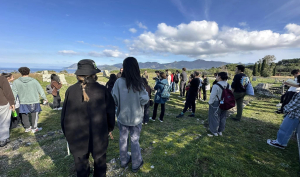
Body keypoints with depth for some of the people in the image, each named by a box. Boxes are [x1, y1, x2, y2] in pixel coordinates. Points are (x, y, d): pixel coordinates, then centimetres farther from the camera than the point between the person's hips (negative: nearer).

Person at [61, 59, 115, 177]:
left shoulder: (70, 90, -12)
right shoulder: (102, 90, -16)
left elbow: (65, 113, -2)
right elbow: (110, 111, -8)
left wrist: (67, 132, 13)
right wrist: (109, 128, 7)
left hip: (76, 136, 2)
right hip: (99, 135, -1)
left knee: (81, 162, 23)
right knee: (99, 161, 21)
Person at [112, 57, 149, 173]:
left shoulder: (119, 82, -14)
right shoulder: (139, 83, -18)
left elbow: (114, 99, -14)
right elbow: (144, 100, -17)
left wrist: (122, 102, 6)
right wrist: (146, 92, 0)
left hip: (122, 116, 2)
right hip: (136, 117, -1)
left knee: (123, 139, 20)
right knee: (135, 140, 15)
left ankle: (124, 161, 41)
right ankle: (136, 165, 34)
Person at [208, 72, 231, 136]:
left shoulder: (216, 86, -23)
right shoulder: (228, 85, -1)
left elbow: (212, 96, -20)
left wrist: (210, 102, -6)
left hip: (216, 104, -6)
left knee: (215, 117, 9)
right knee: (222, 117, 17)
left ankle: (215, 131, 20)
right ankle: (220, 131, 30)